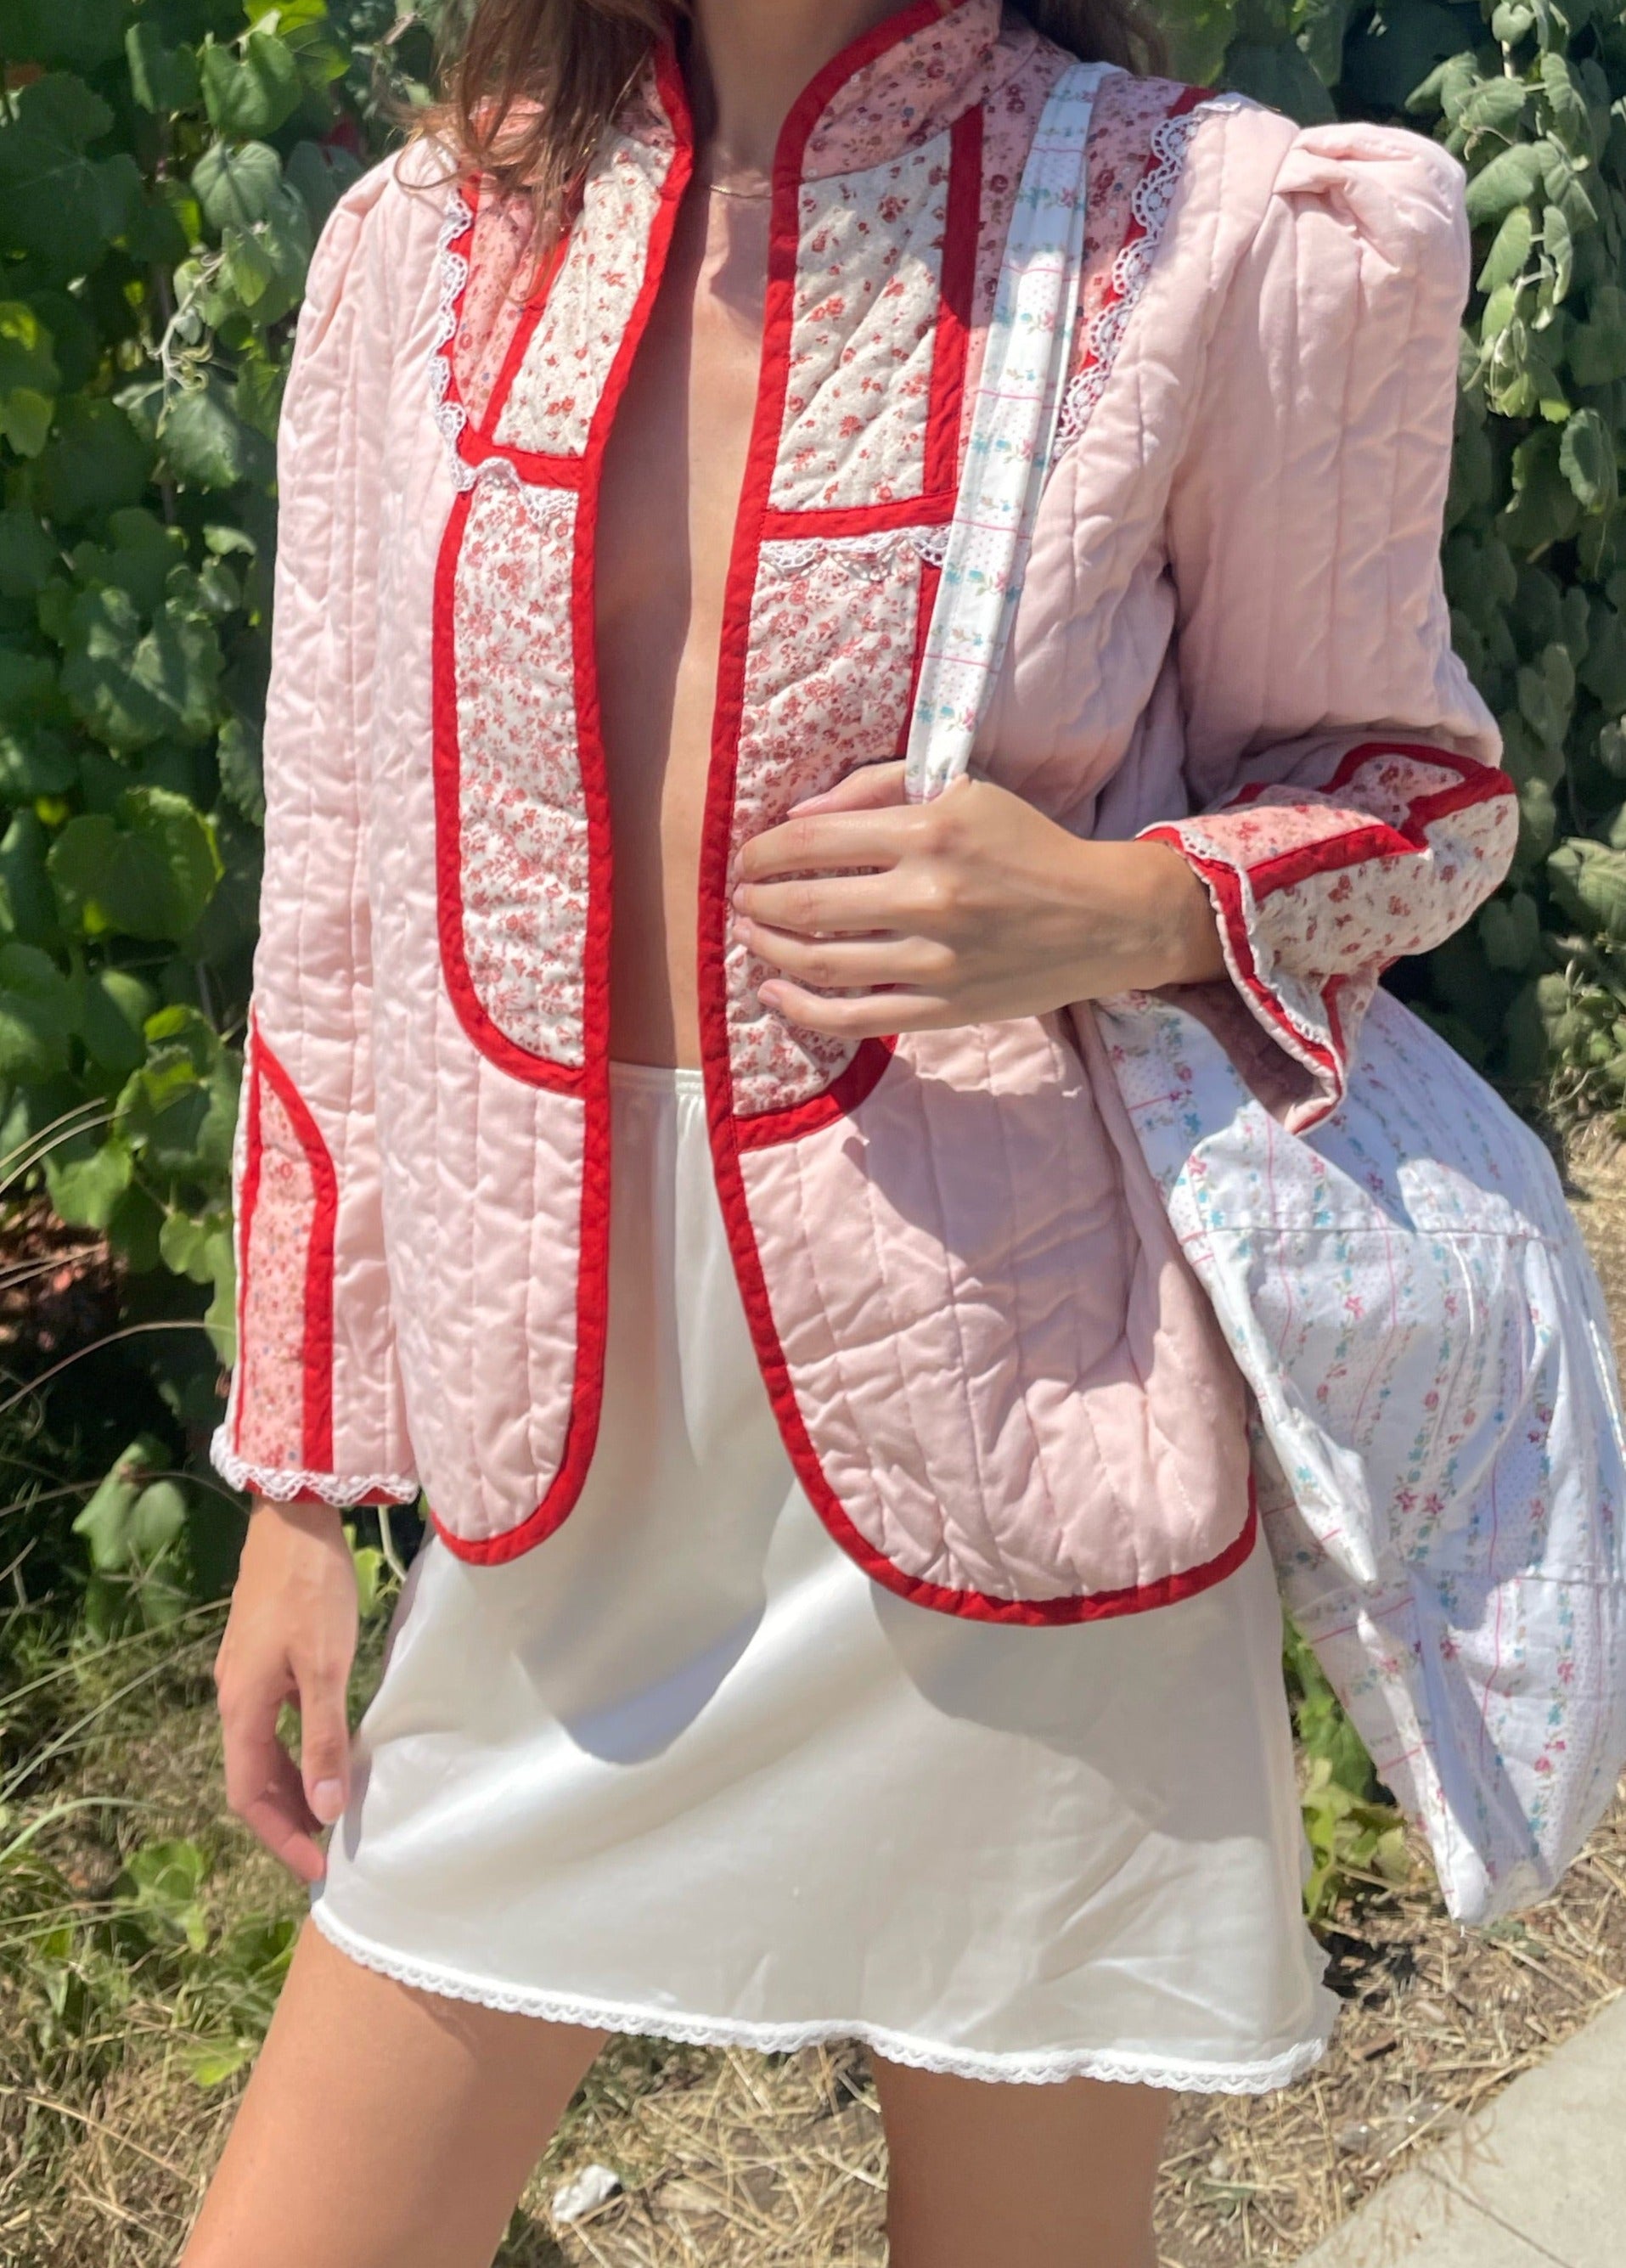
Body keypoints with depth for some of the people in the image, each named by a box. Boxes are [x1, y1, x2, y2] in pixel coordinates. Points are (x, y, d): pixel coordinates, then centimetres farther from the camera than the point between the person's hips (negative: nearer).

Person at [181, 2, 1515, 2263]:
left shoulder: (1228, 235, -6)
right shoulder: (427, 239, 4)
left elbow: (1412, 788, 5)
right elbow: (342, 906, 7)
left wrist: (1120, 913, -19)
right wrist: (301, 1483, 9)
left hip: (991, 1460, -2)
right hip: (553, 1470, 4)